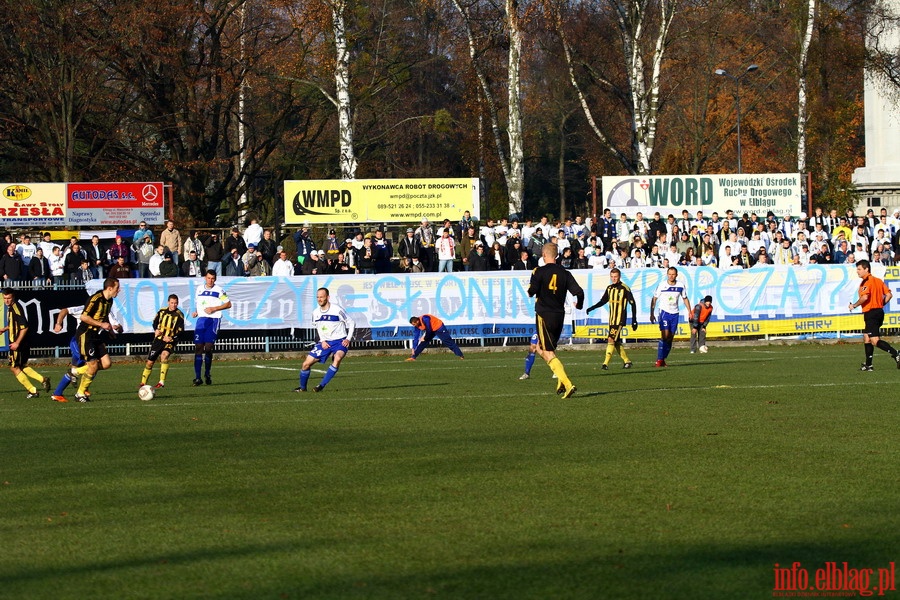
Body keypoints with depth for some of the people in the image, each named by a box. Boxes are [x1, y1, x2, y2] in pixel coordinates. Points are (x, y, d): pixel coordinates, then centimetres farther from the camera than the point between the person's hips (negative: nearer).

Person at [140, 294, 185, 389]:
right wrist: (156, 330, -5)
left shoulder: (179, 315, -5)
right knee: (150, 361, 5)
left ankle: (162, 382, -28)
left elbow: (180, 330, -7)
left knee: (164, 356, -30)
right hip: (158, 339, 4)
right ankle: (143, 383, 22)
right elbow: (155, 322, 17)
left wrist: (171, 338, -22)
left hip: (170, 341, -4)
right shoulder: (162, 311, 5)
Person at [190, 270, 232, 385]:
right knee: (198, 347, -6)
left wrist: (214, 308, -9)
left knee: (208, 348, -5)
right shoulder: (200, 289, 12)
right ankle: (197, 377, -7)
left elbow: (228, 304, 1)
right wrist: (195, 311, 6)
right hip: (201, 319, 3)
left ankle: (208, 375, 13)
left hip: (214, 320, -3)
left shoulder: (219, 291, 0)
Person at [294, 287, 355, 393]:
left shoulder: (337, 310, -15)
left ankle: (322, 385, -31)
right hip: (325, 343, 5)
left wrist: (348, 339, -14)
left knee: (337, 358, -36)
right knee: (306, 364, 0)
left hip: (339, 341, -5)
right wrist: (322, 341, 4)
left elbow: (351, 324, -5)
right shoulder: (316, 313, 1)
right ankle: (302, 387, 24)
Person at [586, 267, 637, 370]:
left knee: (611, 339, -16)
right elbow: (603, 301, 21)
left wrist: (634, 320, -9)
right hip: (611, 320, 7)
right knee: (617, 342, 10)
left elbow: (633, 303, -7)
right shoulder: (609, 288, 10)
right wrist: (591, 308, 7)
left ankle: (606, 363, -19)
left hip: (620, 320, -7)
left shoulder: (625, 288, -9)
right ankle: (626, 361, 23)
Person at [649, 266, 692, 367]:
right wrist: (652, 313, -3)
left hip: (675, 313, 4)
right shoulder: (662, 285, -7)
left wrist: (690, 312, 12)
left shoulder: (680, 286, 0)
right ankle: (659, 359, -16)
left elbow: (685, 299, 15)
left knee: (670, 337, 3)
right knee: (665, 335, -17)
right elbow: (654, 299, 0)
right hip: (664, 311, -4)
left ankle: (663, 360, 12)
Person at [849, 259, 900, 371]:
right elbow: (889, 295, 11)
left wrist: (853, 305, -11)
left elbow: (865, 297, -25)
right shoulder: (878, 280, 13)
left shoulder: (866, 282, -12)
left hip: (871, 313, -10)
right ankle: (868, 365, 20)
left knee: (875, 341, -12)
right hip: (879, 311, 10)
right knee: (866, 338, 18)